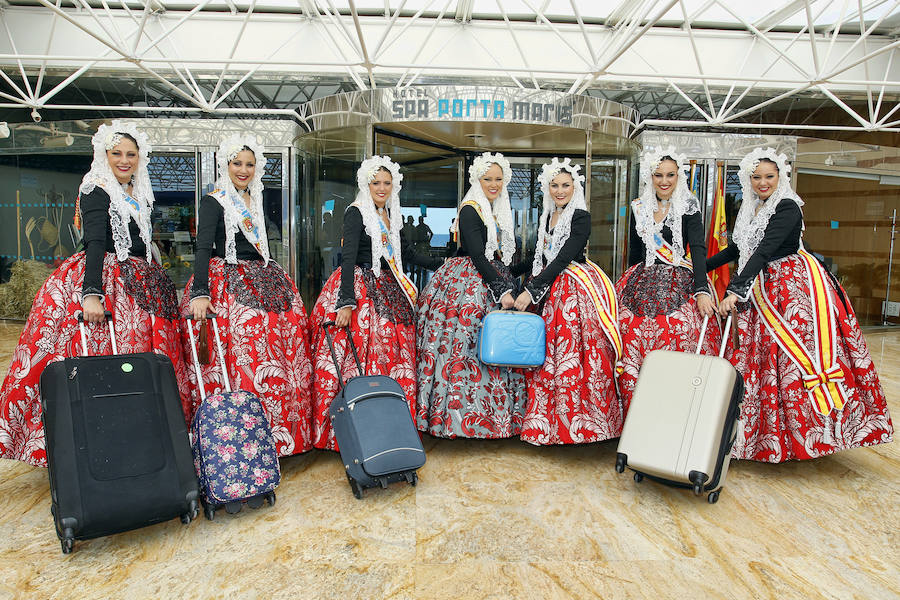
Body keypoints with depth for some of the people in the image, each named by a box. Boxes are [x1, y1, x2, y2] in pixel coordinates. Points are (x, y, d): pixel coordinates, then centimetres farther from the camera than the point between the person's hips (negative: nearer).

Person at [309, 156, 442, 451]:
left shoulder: (391, 215, 14)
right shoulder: (356, 213, -7)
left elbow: (408, 253, 21)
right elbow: (348, 258, -17)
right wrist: (346, 303, -25)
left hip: (387, 291, 7)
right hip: (360, 289, -7)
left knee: (392, 355, 6)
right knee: (359, 355, -10)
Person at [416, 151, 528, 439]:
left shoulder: (498, 211, 17)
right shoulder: (470, 210, -8)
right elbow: (478, 256, -17)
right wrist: (502, 290, -20)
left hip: (490, 282, 8)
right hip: (468, 282, -8)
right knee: (468, 345, -10)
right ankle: (463, 415, -3)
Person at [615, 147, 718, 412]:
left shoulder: (688, 206, -1)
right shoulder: (638, 208, 11)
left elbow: (698, 249, -11)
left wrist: (702, 290, -23)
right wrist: (630, 285, 21)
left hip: (679, 287, -3)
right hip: (641, 286, 4)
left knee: (677, 348, -13)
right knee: (633, 344, -5)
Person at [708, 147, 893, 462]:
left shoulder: (787, 207, -10)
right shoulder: (750, 210, 14)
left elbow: (764, 251, -20)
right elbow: (737, 249, 25)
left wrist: (736, 291, -27)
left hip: (795, 283, -7)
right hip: (762, 290, 7)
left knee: (797, 348, -15)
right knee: (762, 355, 4)